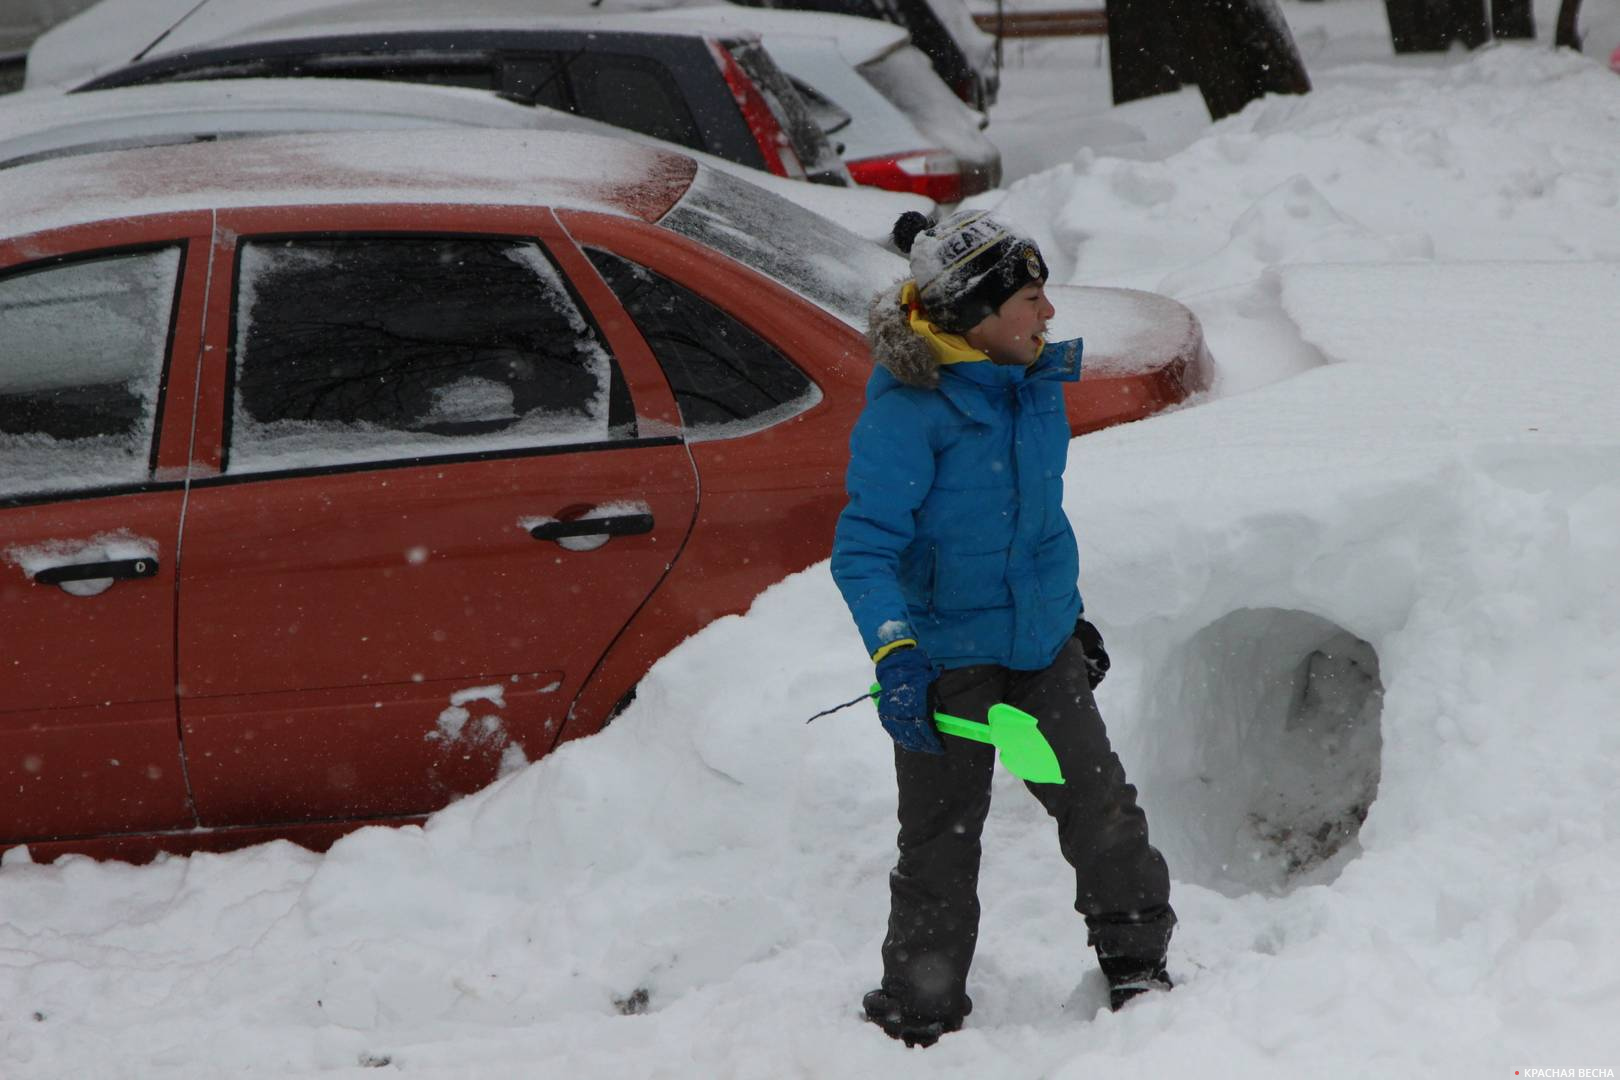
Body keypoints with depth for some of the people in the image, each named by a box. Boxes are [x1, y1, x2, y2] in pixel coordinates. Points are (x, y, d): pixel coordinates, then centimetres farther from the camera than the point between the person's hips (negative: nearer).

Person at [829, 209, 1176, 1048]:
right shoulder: (906, 413, -22)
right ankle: (918, 1015, 18)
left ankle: (1136, 965, 20)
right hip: (946, 657, -6)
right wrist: (894, 654, -37)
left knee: (1101, 804, 3)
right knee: (940, 847, 3)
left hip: (1041, 646, 6)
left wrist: (1068, 613, 26)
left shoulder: (1034, 384, 2)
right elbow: (864, 548, -24)